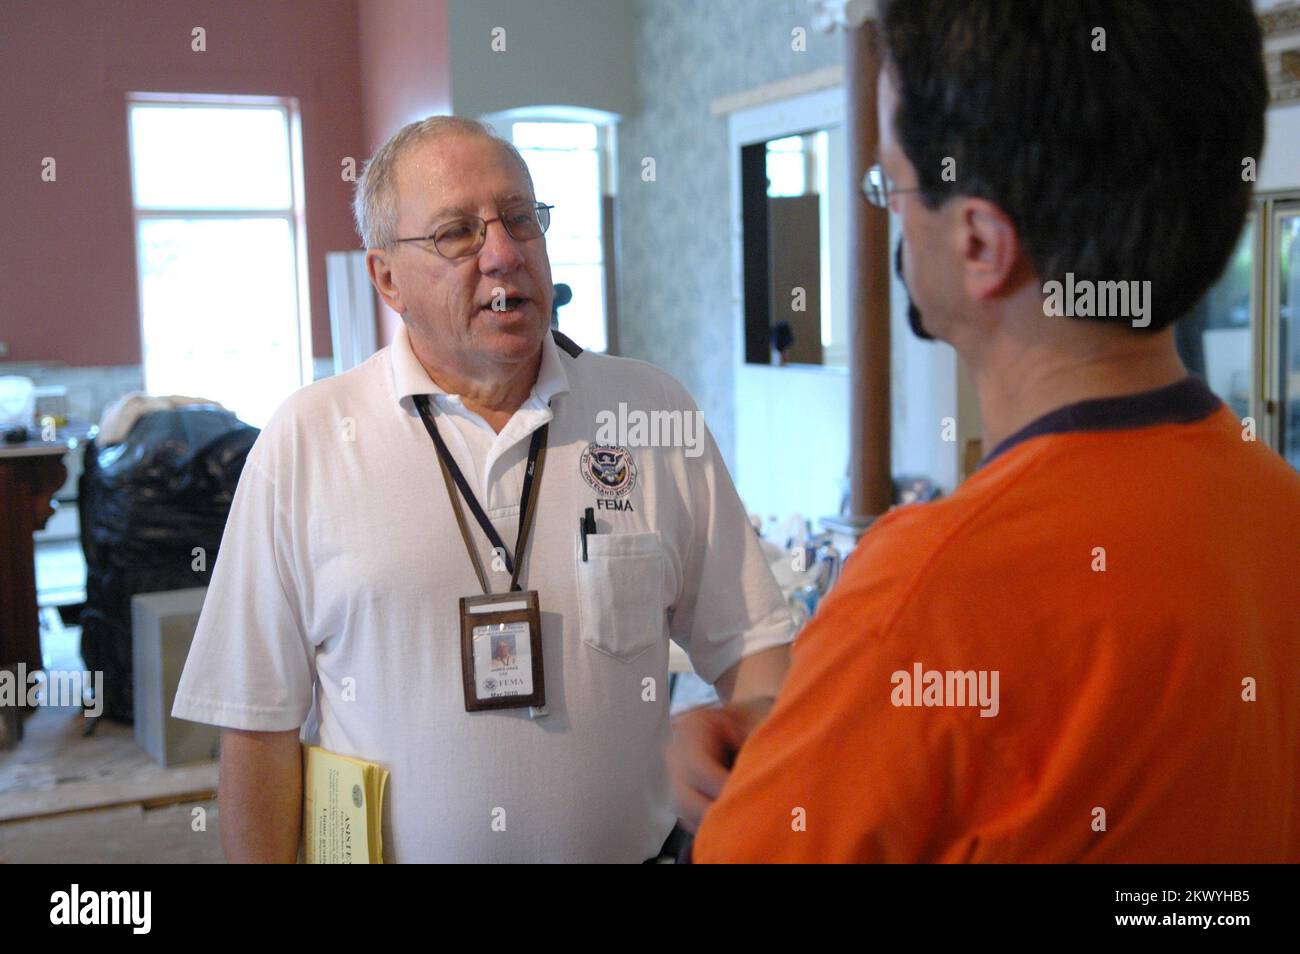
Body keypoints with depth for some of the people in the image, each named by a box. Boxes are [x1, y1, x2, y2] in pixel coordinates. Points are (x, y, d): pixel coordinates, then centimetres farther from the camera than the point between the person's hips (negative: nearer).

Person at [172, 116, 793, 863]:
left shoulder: (655, 411, -3)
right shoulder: (303, 444, -7)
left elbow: (747, 642, -3)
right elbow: (261, 721, -5)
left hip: (630, 844, 2)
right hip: (382, 847, -1)